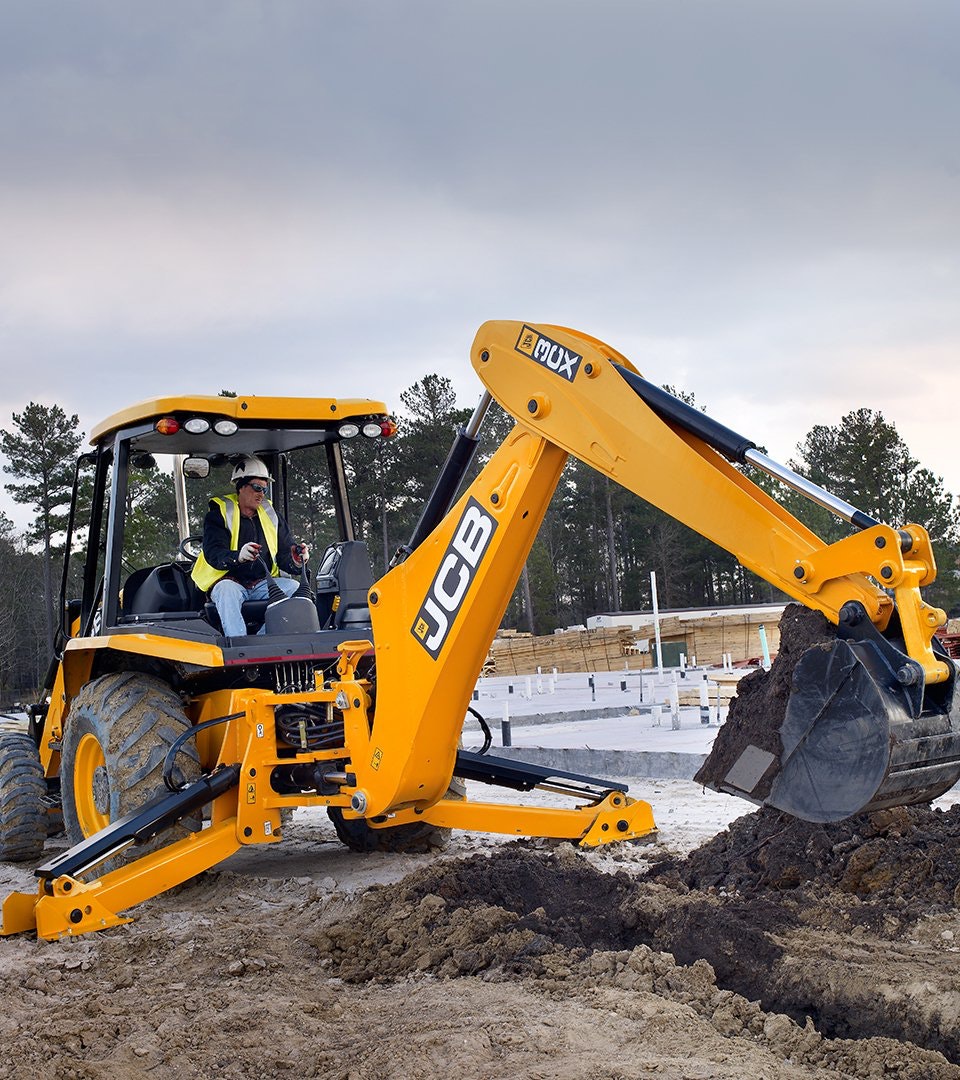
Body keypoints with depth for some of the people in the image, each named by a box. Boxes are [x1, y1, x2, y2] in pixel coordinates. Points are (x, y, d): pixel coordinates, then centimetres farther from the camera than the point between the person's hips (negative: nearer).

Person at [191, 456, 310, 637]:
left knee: (293, 588, -24)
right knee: (227, 589, -37)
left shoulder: (271, 516, 15)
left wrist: (296, 560, -17)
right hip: (229, 581, -4)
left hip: (263, 584, 4)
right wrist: (238, 556, -37)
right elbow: (213, 554, -14)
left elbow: (285, 553, 10)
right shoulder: (219, 514, 1)